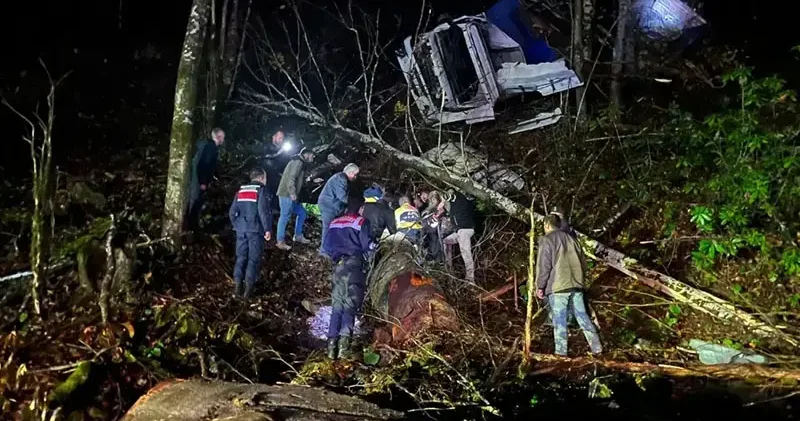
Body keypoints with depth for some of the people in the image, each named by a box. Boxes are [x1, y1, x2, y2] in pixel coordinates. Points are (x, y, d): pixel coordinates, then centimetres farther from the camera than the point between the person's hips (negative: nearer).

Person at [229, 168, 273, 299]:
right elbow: (264, 212, -16)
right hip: (255, 230, -5)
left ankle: (237, 286, 6)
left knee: (241, 257, 10)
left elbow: (232, 212, 11)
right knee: (253, 259, 0)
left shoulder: (241, 190, 13)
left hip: (241, 230, 5)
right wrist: (268, 229, -12)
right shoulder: (261, 190, -5)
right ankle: (248, 288, -2)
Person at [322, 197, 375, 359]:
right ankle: (345, 338, -25)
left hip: (338, 264, 4)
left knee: (337, 304, 7)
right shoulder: (361, 222, 2)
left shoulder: (334, 223, 17)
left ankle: (332, 340, -4)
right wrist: (375, 247, 15)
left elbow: (326, 246, 17)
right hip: (354, 264, -4)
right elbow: (368, 245, -5)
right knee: (350, 304, -8)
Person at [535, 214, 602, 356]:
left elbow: (543, 265, -8)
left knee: (559, 320, -3)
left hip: (558, 286, -6)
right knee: (582, 315, 11)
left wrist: (540, 286, -2)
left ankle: (561, 353, -3)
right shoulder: (571, 238, 17)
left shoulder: (546, 240, -2)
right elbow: (583, 261, 19)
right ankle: (596, 347, 10)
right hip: (576, 284, 6)